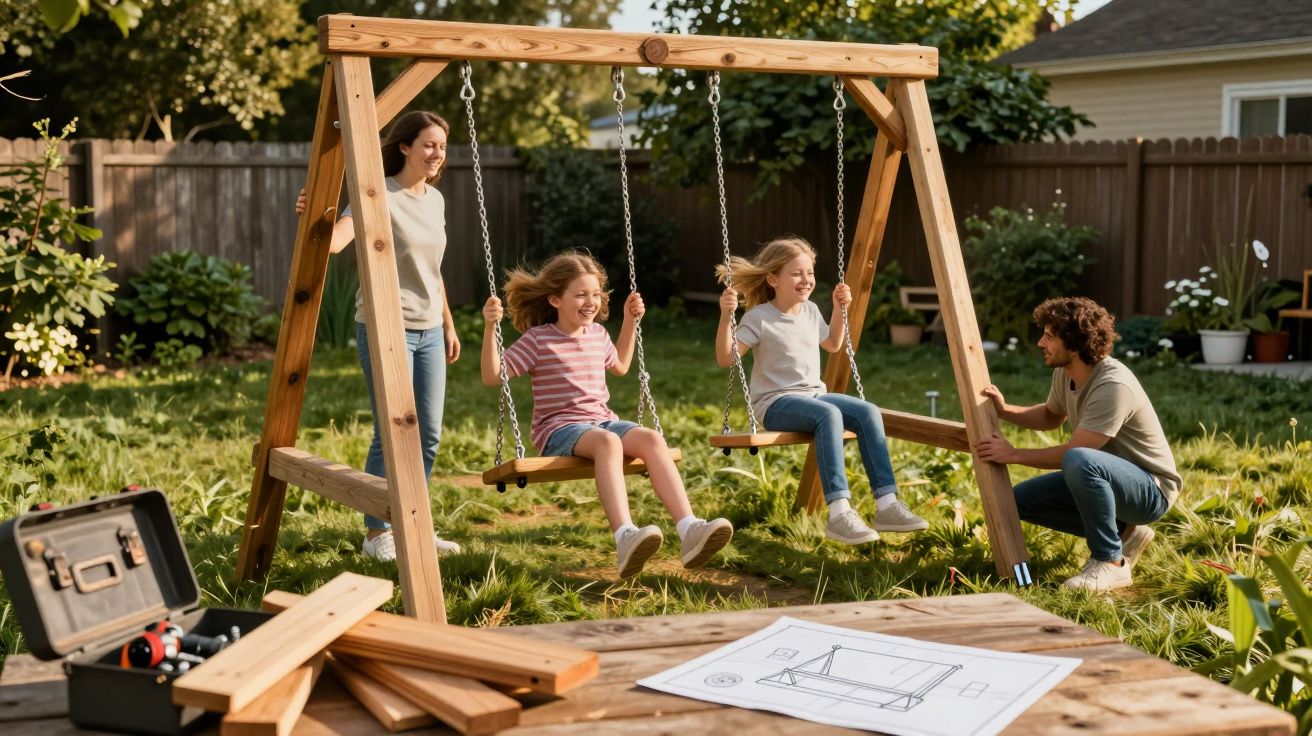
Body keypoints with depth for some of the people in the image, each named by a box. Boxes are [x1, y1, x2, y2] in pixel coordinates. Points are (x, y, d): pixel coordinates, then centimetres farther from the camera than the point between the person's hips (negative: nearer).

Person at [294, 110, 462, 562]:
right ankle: (377, 533, 7)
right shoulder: (379, 196, -12)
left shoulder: (435, 199, 11)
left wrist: (448, 324, 22)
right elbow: (336, 241, -28)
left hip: (428, 331, 8)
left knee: (429, 434, 9)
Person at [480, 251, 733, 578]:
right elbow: (492, 376, -6)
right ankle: (625, 538, -56)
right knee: (607, 441, -39)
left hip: (602, 420, 6)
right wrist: (490, 328, -17)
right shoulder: (538, 339, -2)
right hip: (559, 429, -6)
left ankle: (689, 529, -40)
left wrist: (630, 321, 31)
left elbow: (620, 366, 38)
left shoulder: (598, 334, 16)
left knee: (651, 438, -26)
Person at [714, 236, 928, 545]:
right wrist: (726, 316, -26)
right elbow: (725, 358, -14)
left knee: (868, 412, -20)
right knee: (828, 414, -37)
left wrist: (839, 308, 20)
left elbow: (833, 345, 30)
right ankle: (839, 514, -42)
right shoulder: (759, 318, -8)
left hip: (813, 394, 7)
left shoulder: (810, 311, 12)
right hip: (776, 403, -7)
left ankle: (886, 504, -21)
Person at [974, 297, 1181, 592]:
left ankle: (1111, 562, -20)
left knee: (1079, 461, -37)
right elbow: (1051, 417, 19)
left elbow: (1072, 452, -27)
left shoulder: (1113, 386, -29)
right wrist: (1004, 410, 1)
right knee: (1022, 499, 2)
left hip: (1152, 490, -9)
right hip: (1105, 479, 9)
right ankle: (1122, 533, 8)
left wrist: (1013, 454, -17)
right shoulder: (1064, 372, -2)